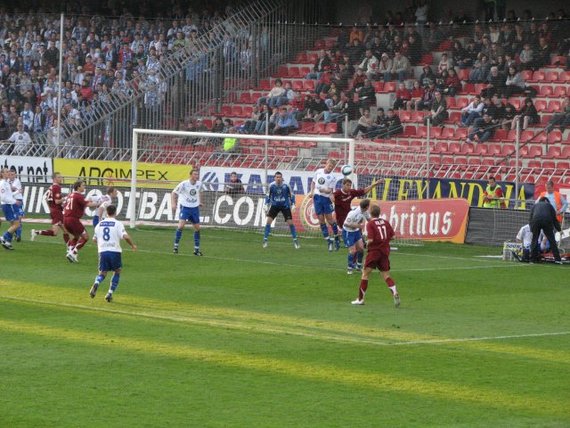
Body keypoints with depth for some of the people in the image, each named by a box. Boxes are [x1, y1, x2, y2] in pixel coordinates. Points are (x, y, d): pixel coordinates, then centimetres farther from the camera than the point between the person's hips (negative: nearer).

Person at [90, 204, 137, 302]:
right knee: (117, 272, 17)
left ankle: (96, 284, -24)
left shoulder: (99, 224, 11)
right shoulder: (118, 224, -2)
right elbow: (125, 236, -13)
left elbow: (94, 239, 19)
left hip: (102, 251, 3)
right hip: (115, 251, -3)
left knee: (102, 273, 10)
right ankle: (110, 293, 8)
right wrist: (132, 245, 4)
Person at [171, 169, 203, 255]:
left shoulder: (199, 184, 0)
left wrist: (200, 202, 17)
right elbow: (174, 193, -8)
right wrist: (174, 204, -19)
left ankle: (196, 249, 17)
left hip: (195, 208, 5)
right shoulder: (184, 184, -15)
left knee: (197, 228, 7)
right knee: (181, 225, -20)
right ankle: (175, 246, -9)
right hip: (185, 207, -5)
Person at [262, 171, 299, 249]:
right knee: (268, 221, -13)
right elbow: (268, 196, 4)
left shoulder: (286, 186, -14)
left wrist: (293, 205, -7)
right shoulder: (271, 186, -11)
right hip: (274, 205, 1)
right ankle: (265, 240, -4)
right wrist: (267, 204, -5)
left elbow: (292, 195, 0)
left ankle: (295, 241, 9)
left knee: (290, 222, -6)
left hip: (285, 206, -1)